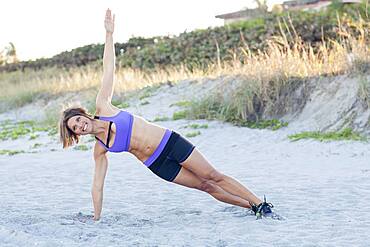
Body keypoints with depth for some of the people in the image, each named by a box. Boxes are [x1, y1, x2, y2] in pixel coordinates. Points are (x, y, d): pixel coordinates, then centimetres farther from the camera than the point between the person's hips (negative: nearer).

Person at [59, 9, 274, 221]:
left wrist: (109, 34, -6)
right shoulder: (100, 150, 0)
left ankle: (259, 204, 11)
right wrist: (96, 219, 4)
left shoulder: (103, 108, -4)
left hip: (170, 141, -1)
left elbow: (109, 70, -5)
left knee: (213, 177, 1)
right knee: (205, 186, 1)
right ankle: (252, 207, 13)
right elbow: (97, 186, 5)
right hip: (158, 164, 1)